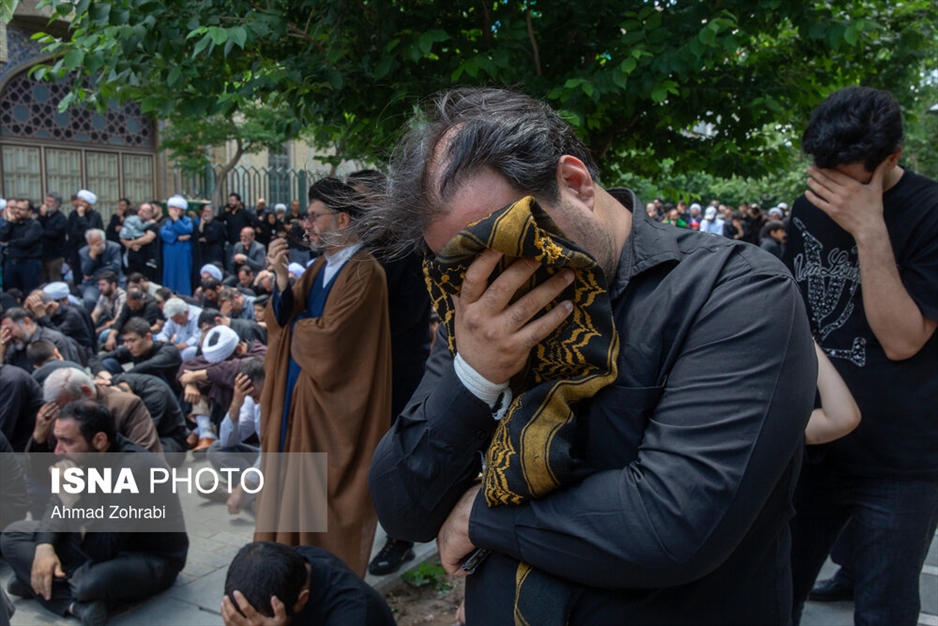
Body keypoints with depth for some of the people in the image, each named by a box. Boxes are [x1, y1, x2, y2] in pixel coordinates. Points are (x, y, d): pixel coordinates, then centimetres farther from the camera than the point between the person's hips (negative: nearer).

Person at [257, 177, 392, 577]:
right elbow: (284, 321, 6)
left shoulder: (364, 272, -17)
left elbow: (328, 336, -24)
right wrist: (281, 278, -10)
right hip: (300, 390, 8)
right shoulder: (320, 267, 10)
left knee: (326, 497, 4)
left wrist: (298, 324, -4)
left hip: (332, 401, -8)